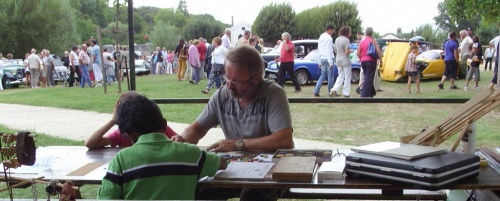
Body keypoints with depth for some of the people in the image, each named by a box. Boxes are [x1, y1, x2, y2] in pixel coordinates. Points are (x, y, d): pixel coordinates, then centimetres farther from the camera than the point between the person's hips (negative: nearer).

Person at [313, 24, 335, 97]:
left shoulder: (321, 37, 14)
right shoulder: (329, 38, -12)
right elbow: (329, 51, -16)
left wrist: (319, 62, 20)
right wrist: (331, 63, -16)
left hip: (322, 59, 8)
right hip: (328, 59, -8)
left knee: (323, 75, 11)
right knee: (330, 76, 1)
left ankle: (316, 91, 0)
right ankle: (331, 92, 7)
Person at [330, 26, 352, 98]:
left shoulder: (337, 39, 7)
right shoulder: (346, 40, -16)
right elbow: (347, 52, -20)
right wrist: (350, 51, -1)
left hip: (338, 60, 7)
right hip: (345, 61, -7)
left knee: (340, 76, 17)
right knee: (347, 77, 5)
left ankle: (334, 90, 2)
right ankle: (346, 93, 8)